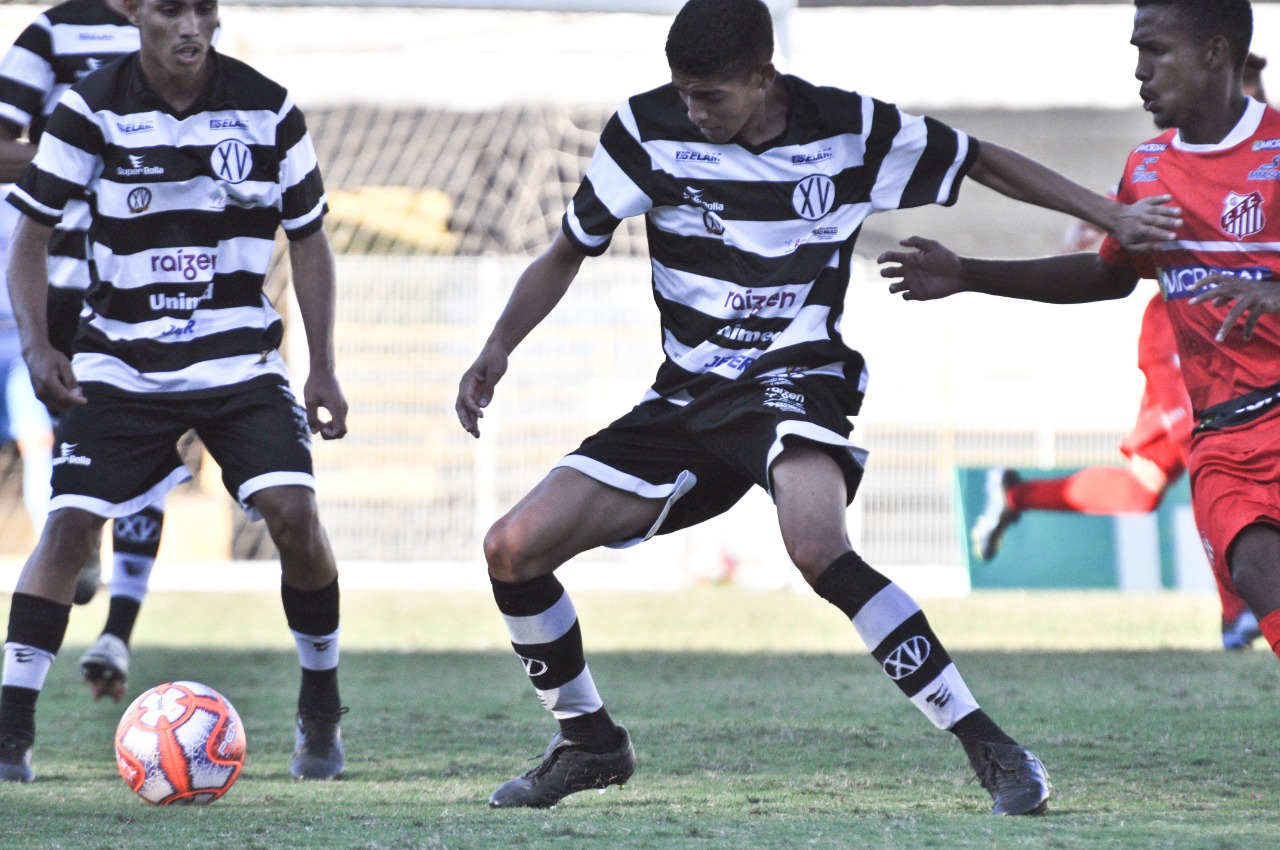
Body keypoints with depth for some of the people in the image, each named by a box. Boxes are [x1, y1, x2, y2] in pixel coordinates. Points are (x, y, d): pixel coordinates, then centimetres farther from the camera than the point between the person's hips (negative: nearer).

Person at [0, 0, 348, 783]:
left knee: (294, 512, -16)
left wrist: (323, 369, 3)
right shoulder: (91, 109, -8)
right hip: (121, 361, 0)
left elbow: (309, 239, 7)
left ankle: (323, 714, 4)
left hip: (241, 361, 1)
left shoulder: (266, 109, -3)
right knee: (70, 523, -13)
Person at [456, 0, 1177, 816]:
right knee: (513, 548, -8)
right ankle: (590, 742, 16)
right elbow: (568, 253, 6)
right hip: (686, 396, 4)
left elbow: (982, 161, 7)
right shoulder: (647, 130, -5)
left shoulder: (850, 130, -8)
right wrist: (500, 347, -9)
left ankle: (989, 747, -31)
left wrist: (1111, 215, 2)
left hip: (794, 377, -4)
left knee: (818, 547, -36)